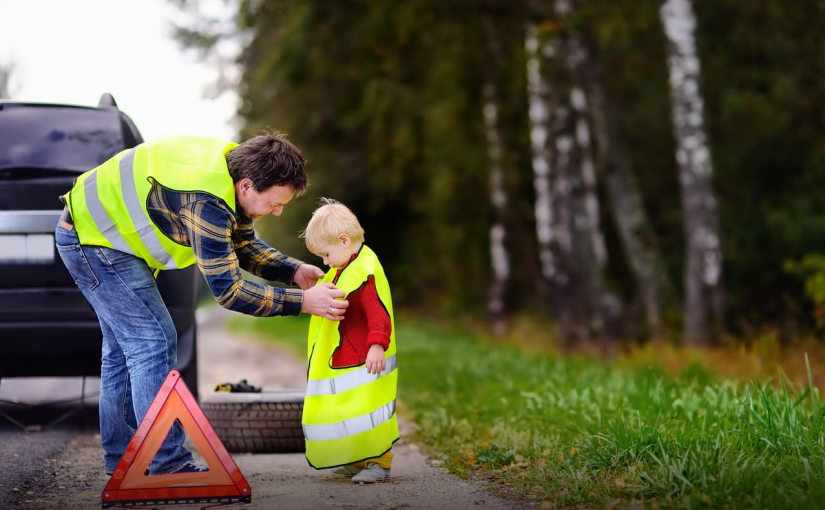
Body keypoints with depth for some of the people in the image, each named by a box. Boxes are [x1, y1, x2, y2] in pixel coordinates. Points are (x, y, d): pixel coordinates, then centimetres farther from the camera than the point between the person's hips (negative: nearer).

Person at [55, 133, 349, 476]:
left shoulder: (235, 168, -4)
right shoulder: (206, 200, -34)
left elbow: (243, 246, 9)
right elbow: (226, 289, -30)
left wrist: (295, 271, -5)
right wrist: (303, 302, -29)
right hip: (93, 238, -11)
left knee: (125, 344, 16)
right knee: (154, 341, -13)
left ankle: (122, 456, 24)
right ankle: (168, 466, -11)